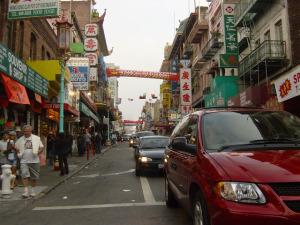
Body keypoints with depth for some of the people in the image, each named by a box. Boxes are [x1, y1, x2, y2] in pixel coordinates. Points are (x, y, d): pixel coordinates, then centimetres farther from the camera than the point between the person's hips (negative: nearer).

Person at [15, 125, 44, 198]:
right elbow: (16, 148, 22)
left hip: (34, 160, 0)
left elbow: (42, 147, 6)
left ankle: (32, 190, 23)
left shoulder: (36, 138, 2)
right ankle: (26, 191, -7)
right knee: (25, 176, -12)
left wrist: (39, 151, -13)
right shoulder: (20, 140, 7)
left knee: (34, 177, 7)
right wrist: (19, 153, 5)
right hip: (24, 161, 0)